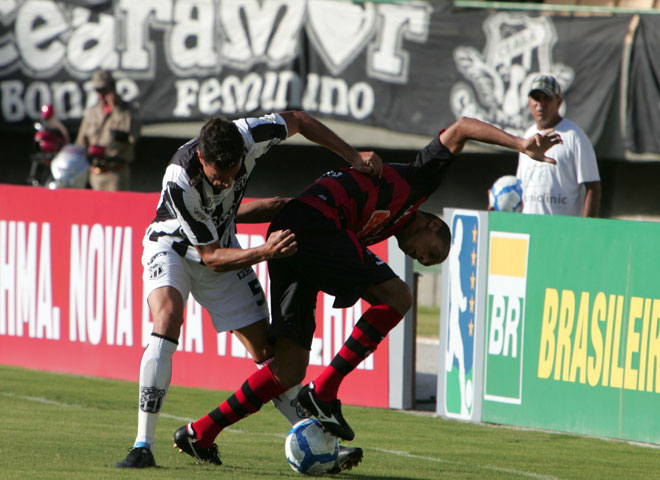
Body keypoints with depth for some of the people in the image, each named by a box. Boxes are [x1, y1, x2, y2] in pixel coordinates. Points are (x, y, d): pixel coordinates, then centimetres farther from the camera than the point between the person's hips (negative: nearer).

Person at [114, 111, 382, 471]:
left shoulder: (248, 136, -27)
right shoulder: (180, 181, -37)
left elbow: (298, 121, -4)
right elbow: (213, 257, -28)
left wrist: (354, 157, -7)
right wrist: (265, 252, -42)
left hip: (223, 245, 5)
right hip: (172, 248, -5)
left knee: (267, 351, 1)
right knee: (167, 319, -32)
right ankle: (143, 447, -31)